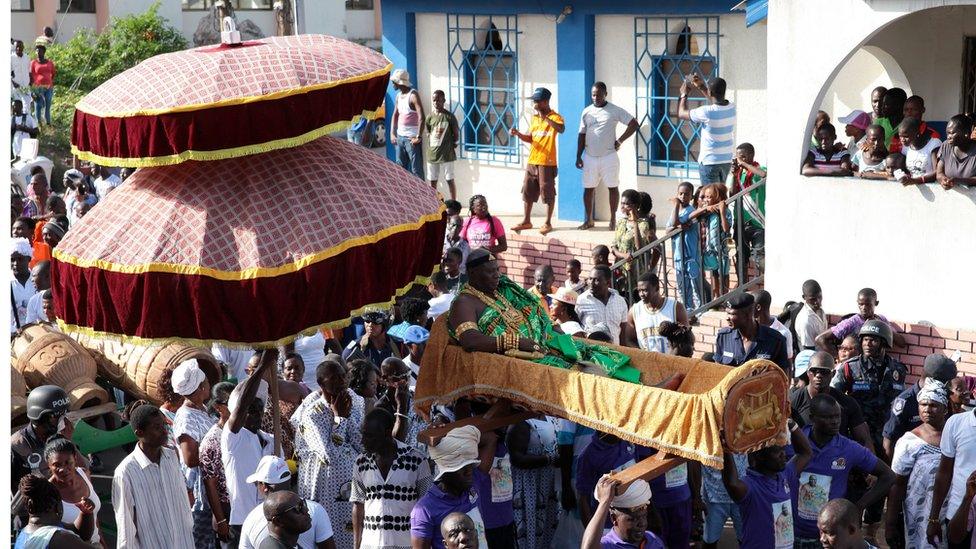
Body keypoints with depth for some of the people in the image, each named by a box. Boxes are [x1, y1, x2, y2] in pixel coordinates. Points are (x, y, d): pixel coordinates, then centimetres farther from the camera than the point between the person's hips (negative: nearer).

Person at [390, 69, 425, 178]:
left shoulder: (413, 95, -14)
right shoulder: (399, 96, 11)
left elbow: (422, 118, -20)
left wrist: (418, 137, -22)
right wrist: (392, 134, 12)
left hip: (412, 139, -8)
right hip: (400, 137, 8)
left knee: (416, 170, -5)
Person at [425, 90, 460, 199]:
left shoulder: (449, 116, -6)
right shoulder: (429, 117, 5)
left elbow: (456, 134, 0)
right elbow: (428, 134, 12)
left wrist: (453, 144, -3)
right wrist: (431, 145, 1)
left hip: (446, 154, -4)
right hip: (432, 154, 4)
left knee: (450, 180, 0)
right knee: (432, 181, 10)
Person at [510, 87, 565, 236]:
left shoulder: (555, 117, -9)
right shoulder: (535, 117, 13)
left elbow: (561, 129, -31)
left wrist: (545, 118, -35)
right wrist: (518, 134, 2)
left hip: (547, 162, -7)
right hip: (532, 161, 7)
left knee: (548, 193, 0)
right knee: (527, 192, 10)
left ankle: (548, 223, 7)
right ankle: (526, 221, 19)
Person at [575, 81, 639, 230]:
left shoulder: (615, 111, -3)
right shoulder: (586, 112, 7)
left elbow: (634, 124, -3)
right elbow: (582, 135, 10)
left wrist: (620, 140, -7)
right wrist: (578, 156, 5)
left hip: (609, 156, -3)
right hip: (590, 157, 3)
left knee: (613, 187, 1)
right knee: (588, 188, 4)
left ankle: (613, 220, 9)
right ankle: (588, 220, 13)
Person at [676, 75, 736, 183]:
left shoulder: (707, 112, -21)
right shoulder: (731, 108, -1)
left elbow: (682, 113, -6)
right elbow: (717, 102, 24)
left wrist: (683, 94, 9)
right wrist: (701, 87, 27)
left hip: (709, 162, -7)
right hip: (727, 161, 7)